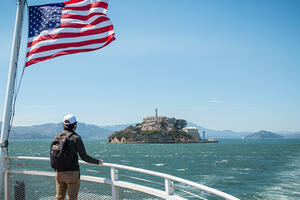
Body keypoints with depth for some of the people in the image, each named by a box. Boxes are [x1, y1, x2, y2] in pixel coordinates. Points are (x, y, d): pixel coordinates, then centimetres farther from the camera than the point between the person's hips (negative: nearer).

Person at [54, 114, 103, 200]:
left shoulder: (58, 136, 3)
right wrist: (98, 162, 6)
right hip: (72, 173, -5)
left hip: (59, 173, 5)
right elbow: (84, 157, -9)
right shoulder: (76, 138, -11)